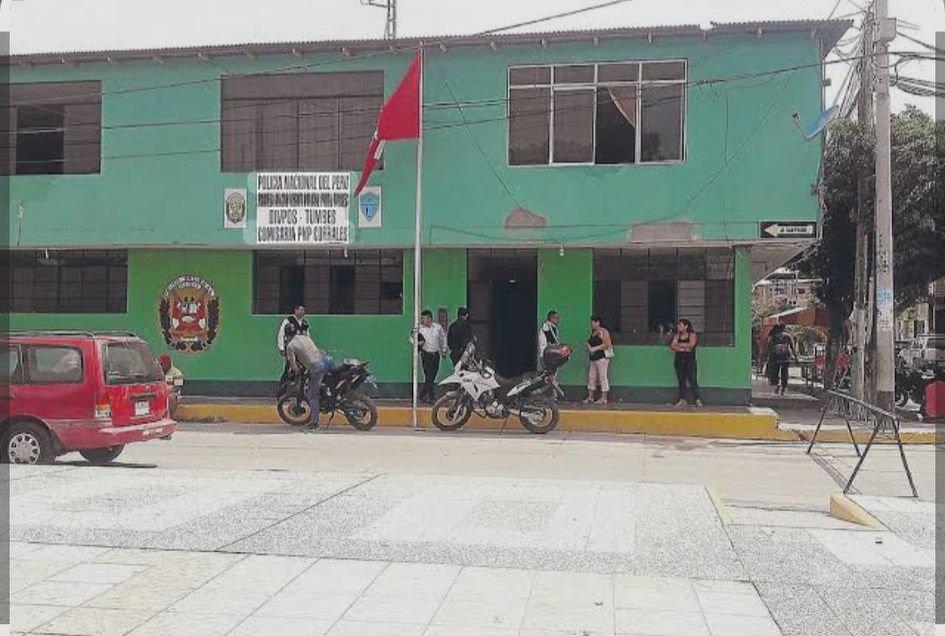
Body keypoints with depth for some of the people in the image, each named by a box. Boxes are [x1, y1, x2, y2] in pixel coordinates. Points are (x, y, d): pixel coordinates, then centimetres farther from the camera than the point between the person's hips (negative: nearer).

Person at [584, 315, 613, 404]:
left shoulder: (603, 332, -10)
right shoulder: (593, 332, 18)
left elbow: (607, 344, -18)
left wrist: (595, 348, -19)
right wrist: (589, 345, 8)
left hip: (602, 358, -9)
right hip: (594, 358, 9)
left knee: (603, 377, -7)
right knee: (591, 377, 9)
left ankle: (604, 398, -4)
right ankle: (590, 397, 16)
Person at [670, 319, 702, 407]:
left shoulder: (692, 334, -1)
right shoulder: (677, 335, 10)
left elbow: (691, 344, -16)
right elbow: (672, 346, -1)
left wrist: (679, 344, -7)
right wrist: (683, 348, -13)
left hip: (690, 360, -4)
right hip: (679, 360, 4)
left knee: (692, 380, -8)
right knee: (681, 380, 3)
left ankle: (697, 399, -6)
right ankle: (682, 399, 8)